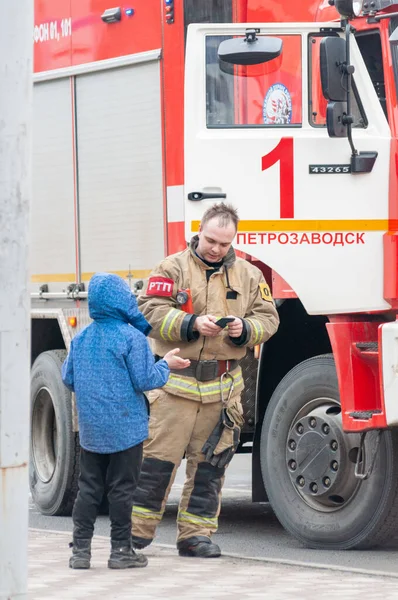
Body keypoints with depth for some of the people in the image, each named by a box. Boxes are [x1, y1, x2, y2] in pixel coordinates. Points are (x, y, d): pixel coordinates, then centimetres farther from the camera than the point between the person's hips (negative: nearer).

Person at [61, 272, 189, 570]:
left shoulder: (81, 338, 4)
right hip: (124, 428, -5)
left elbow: (68, 378, 11)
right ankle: (121, 550, 5)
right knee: (122, 488, 2)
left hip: (90, 429, 5)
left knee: (89, 487, 10)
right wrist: (166, 364, 3)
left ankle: (81, 548, 7)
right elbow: (145, 380, -14)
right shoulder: (132, 337, -14)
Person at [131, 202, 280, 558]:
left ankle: (195, 534, 13)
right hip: (177, 381, -3)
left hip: (223, 387, 3)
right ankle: (137, 531, 4)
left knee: (209, 462, 6)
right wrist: (192, 324, -21)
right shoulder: (173, 269, 1)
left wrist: (245, 329, -11)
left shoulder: (248, 275, 12)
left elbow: (268, 318, 10)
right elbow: (150, 311, -8)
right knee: (158, 456, -4)